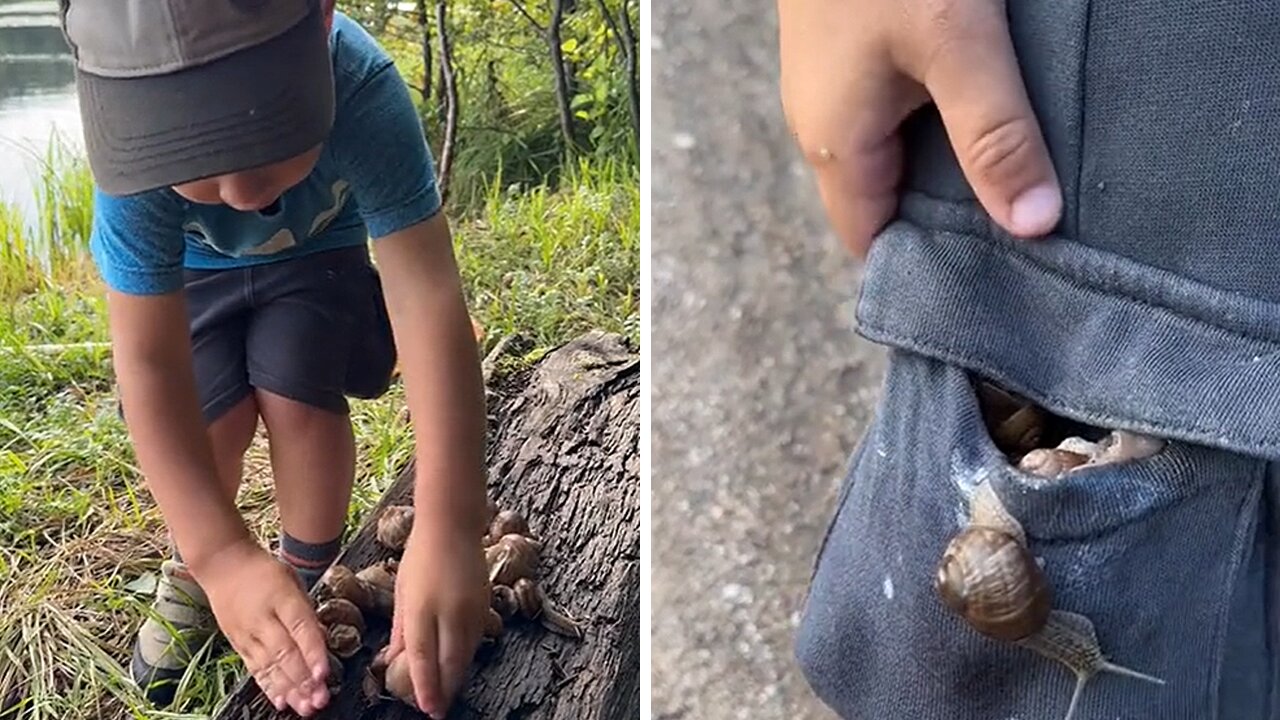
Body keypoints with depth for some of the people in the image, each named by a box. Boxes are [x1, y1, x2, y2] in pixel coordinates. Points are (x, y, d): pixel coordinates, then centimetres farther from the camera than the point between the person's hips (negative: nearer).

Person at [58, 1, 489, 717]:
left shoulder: (363, 91, -41)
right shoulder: (137, 146, -38)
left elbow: (430, 298, -45)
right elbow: (149, 365, -38)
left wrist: (448, 528, -53)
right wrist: (222, 557, -48)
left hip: (317, 256, 0)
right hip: (189, 270, 1)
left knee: (296, 393, -25)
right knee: (214, 412, -22)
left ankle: (312, 576, 4)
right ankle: (192, 574, 10)